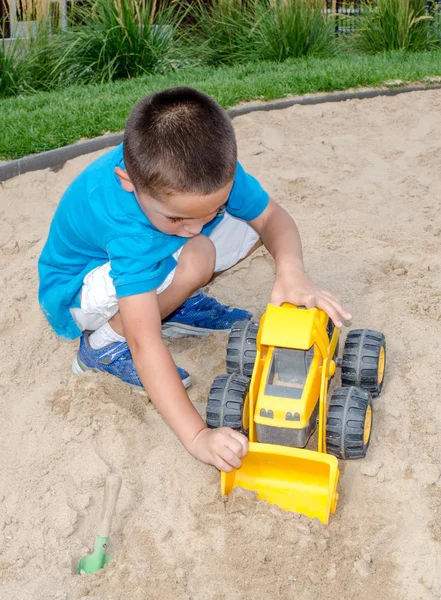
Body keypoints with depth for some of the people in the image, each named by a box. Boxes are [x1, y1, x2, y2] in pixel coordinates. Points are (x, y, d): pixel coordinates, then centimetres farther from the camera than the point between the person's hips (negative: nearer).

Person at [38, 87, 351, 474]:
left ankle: (172, 306, 6)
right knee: (196, 258, -34)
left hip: (150, 258, 6)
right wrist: (197, 436, -47)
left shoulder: (210, 166, -27)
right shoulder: (122, 220, -42)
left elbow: (273, 217, -16)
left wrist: (291, 272, -37)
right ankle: (104, 345, -11)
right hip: (75, 291, -6)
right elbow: (144, 342, -44)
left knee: (252, 223, -10)